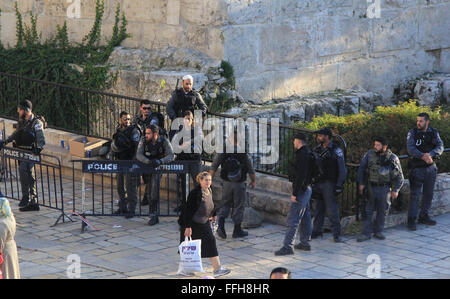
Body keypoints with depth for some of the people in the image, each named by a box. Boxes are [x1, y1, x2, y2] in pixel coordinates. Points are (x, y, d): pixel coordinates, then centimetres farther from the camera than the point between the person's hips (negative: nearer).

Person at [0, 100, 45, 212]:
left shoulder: (36, 123, -9)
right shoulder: (22, 122, 15)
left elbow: (41, 139, -18)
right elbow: (15, 134, 28)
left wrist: (39, 148, -35)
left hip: (30, 153, -8)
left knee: (23, 169, -29)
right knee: (29, 176, 9)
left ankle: (26, 197, -25)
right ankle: (33, 203, 15)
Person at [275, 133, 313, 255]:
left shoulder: (302, 155, -19)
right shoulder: (307, 153, 14)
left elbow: (301, 176, -25)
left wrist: (295, 193, -23)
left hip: (301, 190, -11)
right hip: (306, 189, 11)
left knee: (293, 219, -11)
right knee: (305, 217, 16)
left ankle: (287, 246, -12)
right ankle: (305, 242, 24)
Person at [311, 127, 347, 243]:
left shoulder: (336, 150, -8)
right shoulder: (317, 150, 10)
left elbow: (342, 170, -8)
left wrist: (339, 186, -12)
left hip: (329, 184, -6)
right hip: (318, 183, 6)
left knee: (332, 210, -5)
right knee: (318, 208, 10)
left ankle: (337, 234, 1)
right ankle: (316, 231, 18)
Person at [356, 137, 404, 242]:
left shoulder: (393, 158, -1)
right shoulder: (369, 154, -1)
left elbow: (399, 176, 5)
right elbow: (361, 169, 8)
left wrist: (395, 190, -2)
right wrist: (361, 184, 2)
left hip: (384, 189, 0)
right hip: (371, 187, 0)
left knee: (382, 211, 7)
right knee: (368, 210, -1)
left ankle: (378, 231, 21)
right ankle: (366, 233, 3)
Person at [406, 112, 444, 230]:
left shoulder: (433, 132, 3)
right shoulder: (412, 132, -5)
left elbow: (440, 146, -8)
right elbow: (410, 148, -17)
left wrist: (430, 154, -27)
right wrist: (422, 156, -31)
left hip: (431, 167, 4)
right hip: (417, 167, -4)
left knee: (428, 193, 11)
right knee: (415, 194, -8)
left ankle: (424, 216, 24)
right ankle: (411, 219, -6)